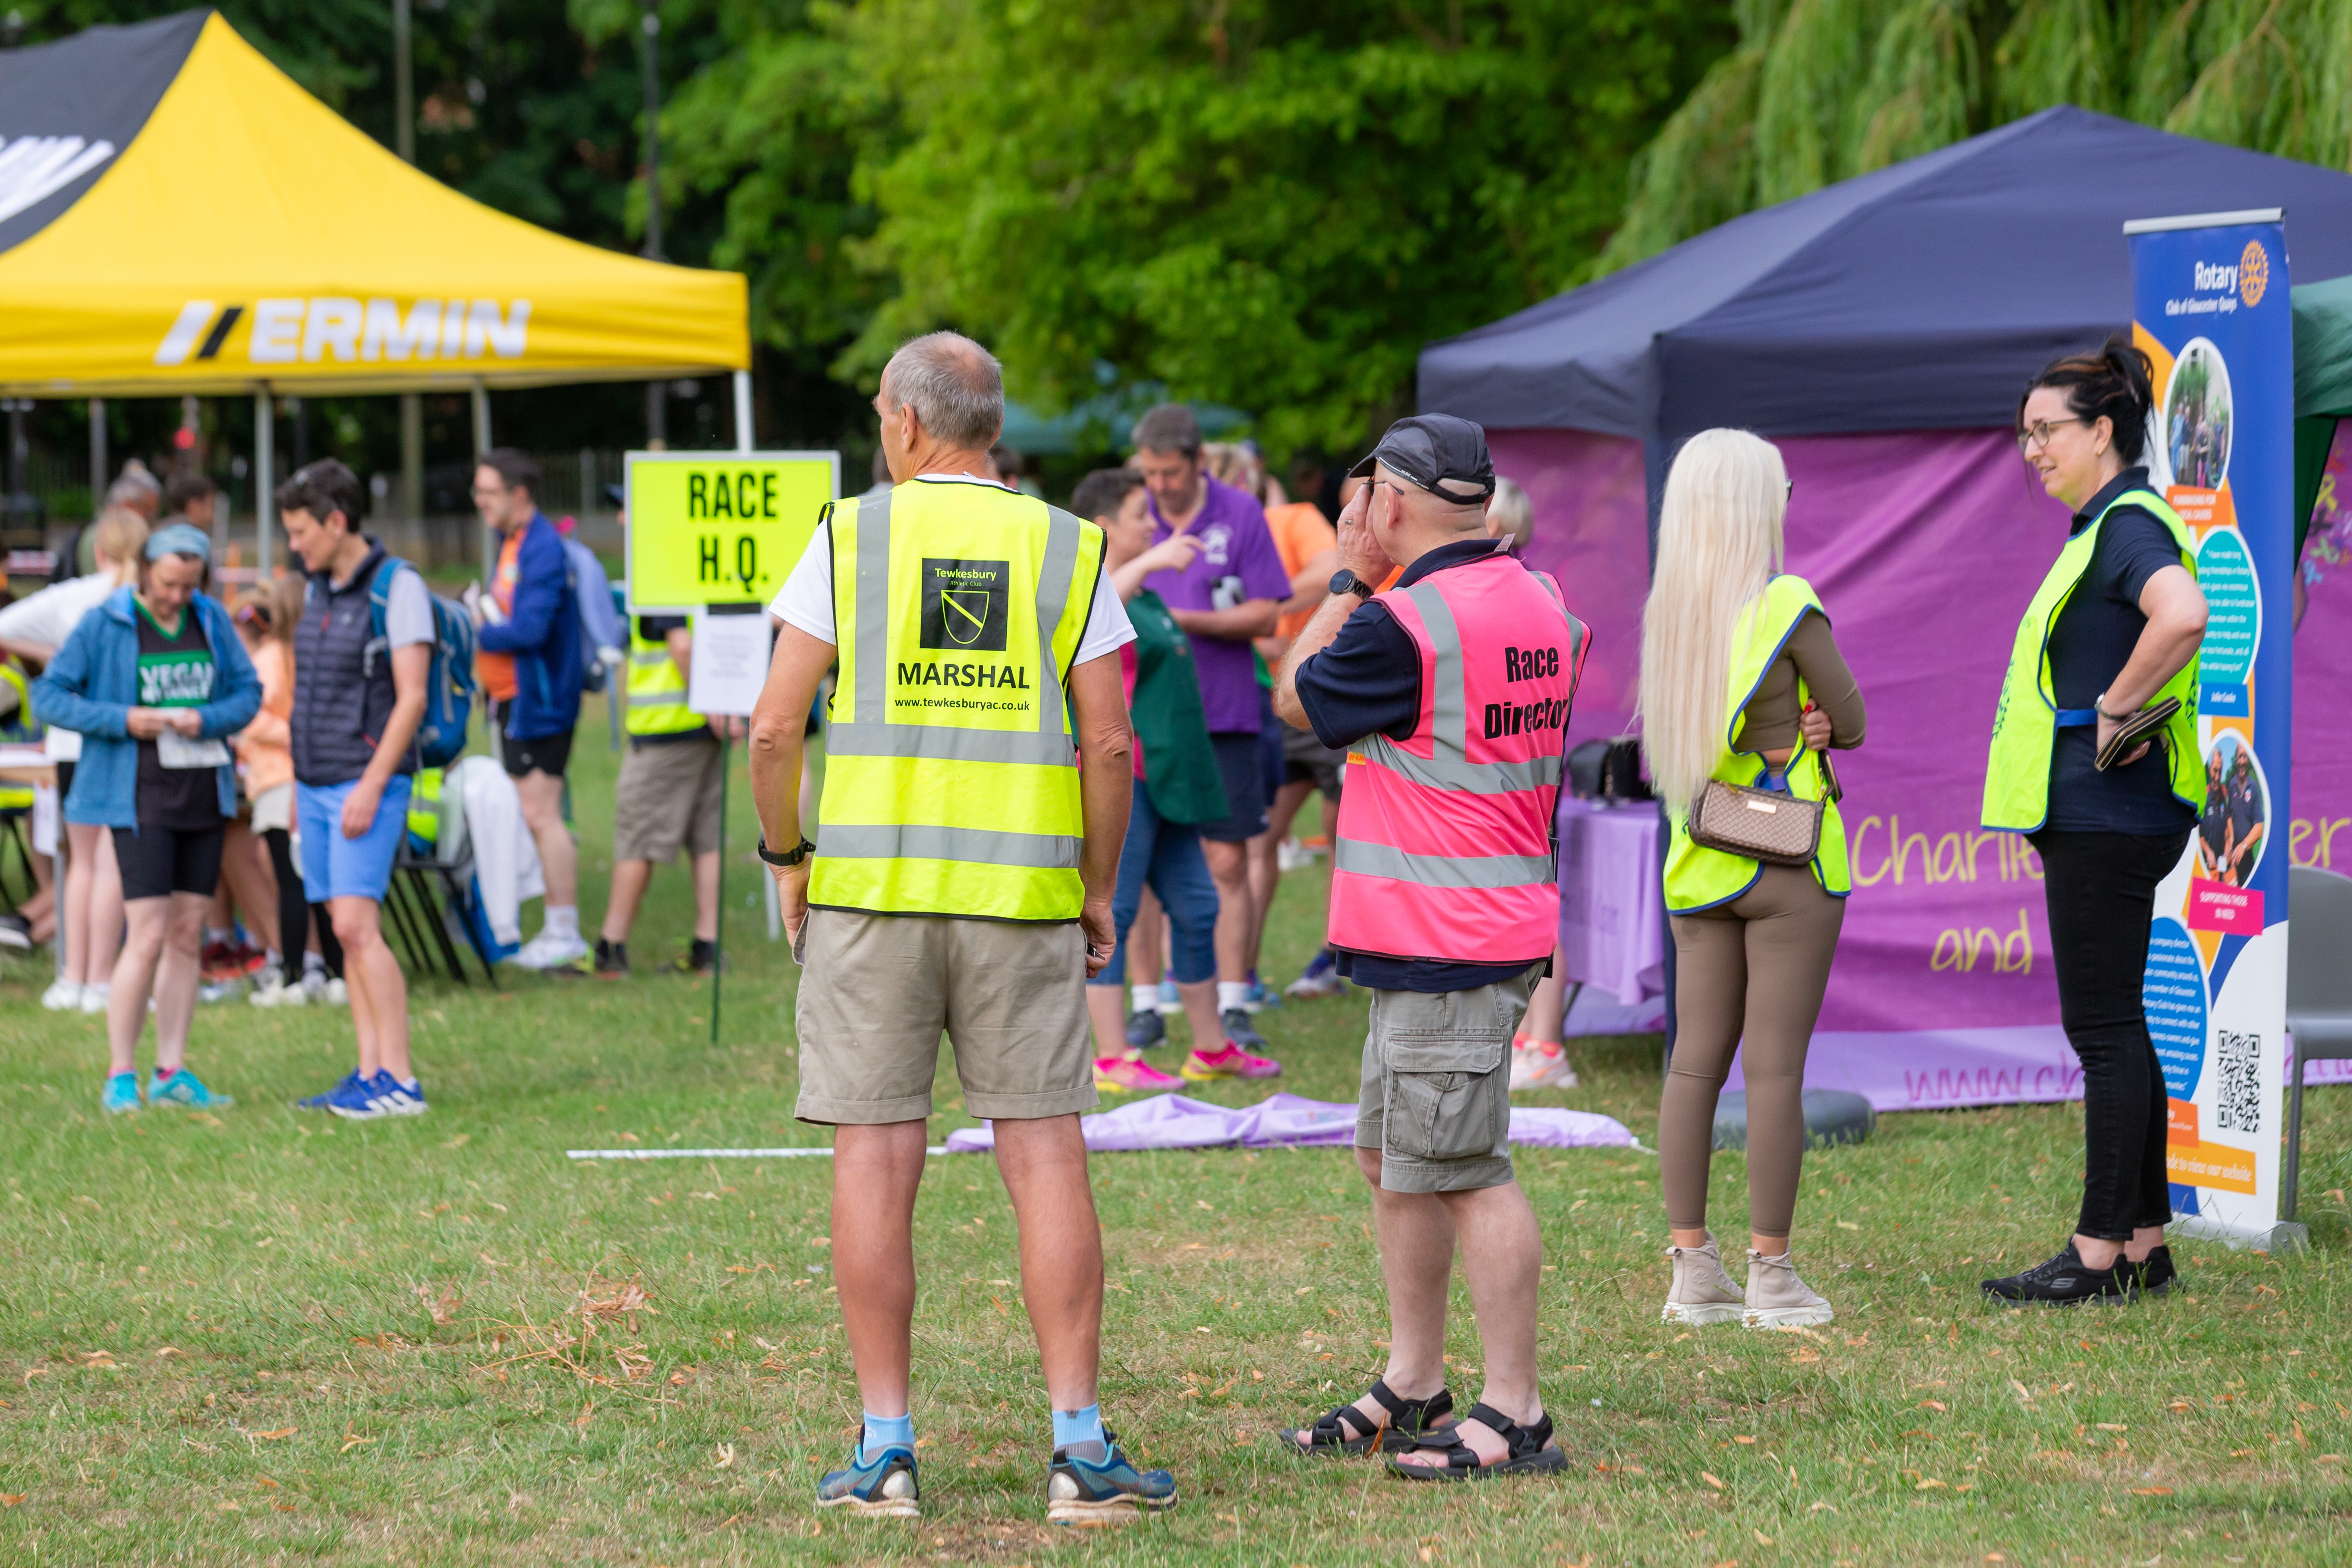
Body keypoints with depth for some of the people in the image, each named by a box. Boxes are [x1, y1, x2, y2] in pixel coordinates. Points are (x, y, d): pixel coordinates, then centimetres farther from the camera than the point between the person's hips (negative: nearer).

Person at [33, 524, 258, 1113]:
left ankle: (172, 1073, 13)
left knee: (188, 936, 7)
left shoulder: (212, 620, 7)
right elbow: (49, 693, -5)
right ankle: (120, 1077, -5)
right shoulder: (105, 624, -6)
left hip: (203, 795, 5)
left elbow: (248, 691, 10)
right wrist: (124, 720, -16)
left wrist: (207, 720, -11)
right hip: (141, 796, -5)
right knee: (148, 937, -12)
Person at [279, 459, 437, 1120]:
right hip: (317, 786, 8)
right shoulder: (319, 590, 13)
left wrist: (371, 786, -20)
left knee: (357, 925, -16)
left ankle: (400, 1081, -15)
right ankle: (370, 1075, 7)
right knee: (347, 933, 6)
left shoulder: (398, 586, -11)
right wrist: (299, 786, 18)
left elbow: (411, 697, -15)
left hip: (368, 785, -8)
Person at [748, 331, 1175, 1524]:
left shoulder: (853, 536, 0)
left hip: (869, 887, -1)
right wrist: (1098, 890, 10)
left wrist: (786, 857, 10)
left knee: (876, 1159, 2)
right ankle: (1079, 1444, -1)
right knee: (1045, 1158, 3)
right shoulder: (1067, 550, 4)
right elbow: (1110, 744, -1)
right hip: (1023, 891, 1)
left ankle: (885, 1448, 3)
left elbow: (775, 727, -4)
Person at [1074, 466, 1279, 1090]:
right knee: (1113, 911, -6)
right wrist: (1151, 562, -37)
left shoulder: (1144, 595, 19)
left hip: (1165, 775, 10)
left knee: (1195, 907, 13)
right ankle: (1111, 1059, -4)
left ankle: (1212, 1048, 23)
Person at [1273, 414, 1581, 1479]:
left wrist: (1348, 580, 7)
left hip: (1443, 951, -10)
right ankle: (1412, 1384, 27)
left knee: (1463, 1175, -7)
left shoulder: (1402, 626, -19)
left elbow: (1294, 699, -2)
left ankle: (1514, 1416, -4)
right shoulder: (1540, 604, 9)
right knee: (1388, 1155, 19)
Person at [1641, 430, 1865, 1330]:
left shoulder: (1668, 612, 4)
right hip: (1790, 863, -6)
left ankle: (1692, 1266, 9)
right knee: (1776, 1068, -3)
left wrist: (1796, 726, -1)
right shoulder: (1787, 606, -13)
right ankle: (1771, 1278, -1)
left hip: (1698, 867, 6)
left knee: (1696, 1062, 8)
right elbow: (1852, 723, -4)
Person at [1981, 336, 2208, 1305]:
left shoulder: (2129, 525, -15)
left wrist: (2115, 709, -25)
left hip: (2107, 815, -11)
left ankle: (2102, 1254, -5)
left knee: (2104, 1026, -7)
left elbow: (2182, 614, -36)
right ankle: (2143, 1242, 18)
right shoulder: (2103, 527, 17)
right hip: (2091, 814, 11)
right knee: (2114, 1026, 13)